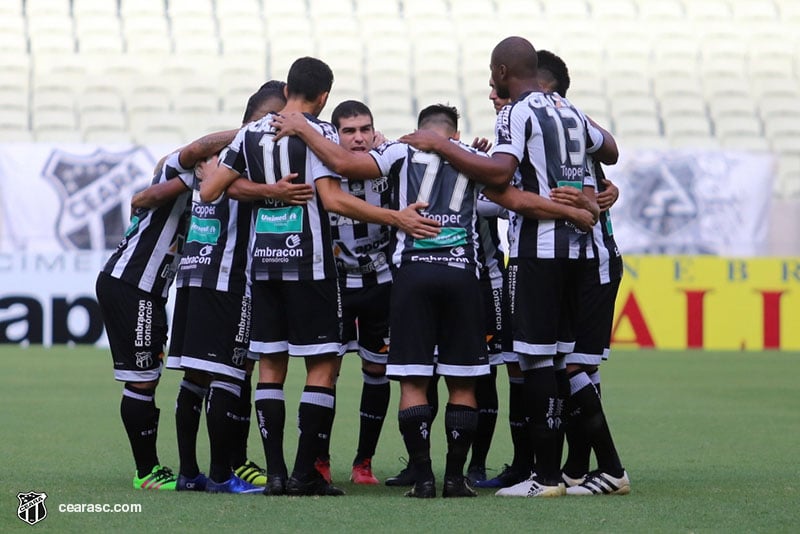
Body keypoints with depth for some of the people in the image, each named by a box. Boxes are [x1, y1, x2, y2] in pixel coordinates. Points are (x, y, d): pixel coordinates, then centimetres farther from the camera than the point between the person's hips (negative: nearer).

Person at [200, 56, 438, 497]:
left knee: (270, 365, 9)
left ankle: (274, 472, 4)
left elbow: (208, 191, 8)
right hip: (308, 262, -5)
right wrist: (397, 218, -18)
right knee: (322, 365, 0)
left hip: (263, 261, 5)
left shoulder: (251, 133, 9)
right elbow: (332, 199, -18)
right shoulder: (318, 132, -8)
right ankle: (305, 473, -5)